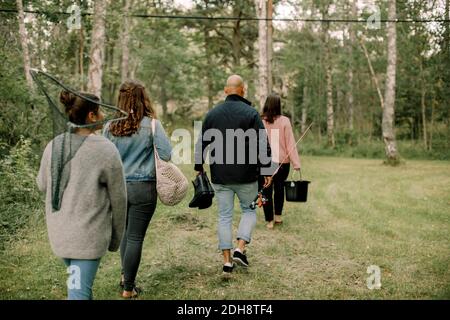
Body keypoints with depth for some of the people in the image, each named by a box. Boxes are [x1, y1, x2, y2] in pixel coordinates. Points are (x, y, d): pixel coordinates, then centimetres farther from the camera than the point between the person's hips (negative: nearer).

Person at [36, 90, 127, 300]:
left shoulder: (53, 146, 0)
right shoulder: (106, 151, -14)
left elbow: (42, 185, 14)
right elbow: (118, 198, -7)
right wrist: (116, 237, 5)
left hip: (58, 231, 6)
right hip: (88, 234, -5)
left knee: (78, 281, 24)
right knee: (79, 291, 0)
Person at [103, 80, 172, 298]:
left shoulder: (110, 127, -1)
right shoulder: (151, 124, -11)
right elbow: (167, 154, -15)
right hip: (143, 188, -4)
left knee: (125, 231, 24)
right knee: (135, 237, 4)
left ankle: (125, 275, 32)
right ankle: (128, 288, 13)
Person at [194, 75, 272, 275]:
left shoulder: (212, 113, 6)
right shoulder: (251, 113, -6)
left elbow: (201, 144, 9)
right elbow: (263, 145, -10)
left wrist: (199, 169, 17)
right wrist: (266, 170, -3)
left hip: (220, 176, 3)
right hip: (246, 175, -3)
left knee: (224, 216, 9)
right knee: (249, 210, 16)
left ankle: (227, 261, 10)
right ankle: (240, 248, 1)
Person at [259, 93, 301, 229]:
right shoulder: (284, 121, -7)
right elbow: (290, 143, -7)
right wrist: (296, 163, -3)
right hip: (282, 162, 1)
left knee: (266, 192, 8)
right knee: (279, 189, 20)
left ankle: (269, 221, 11)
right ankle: (278, 216, 25)